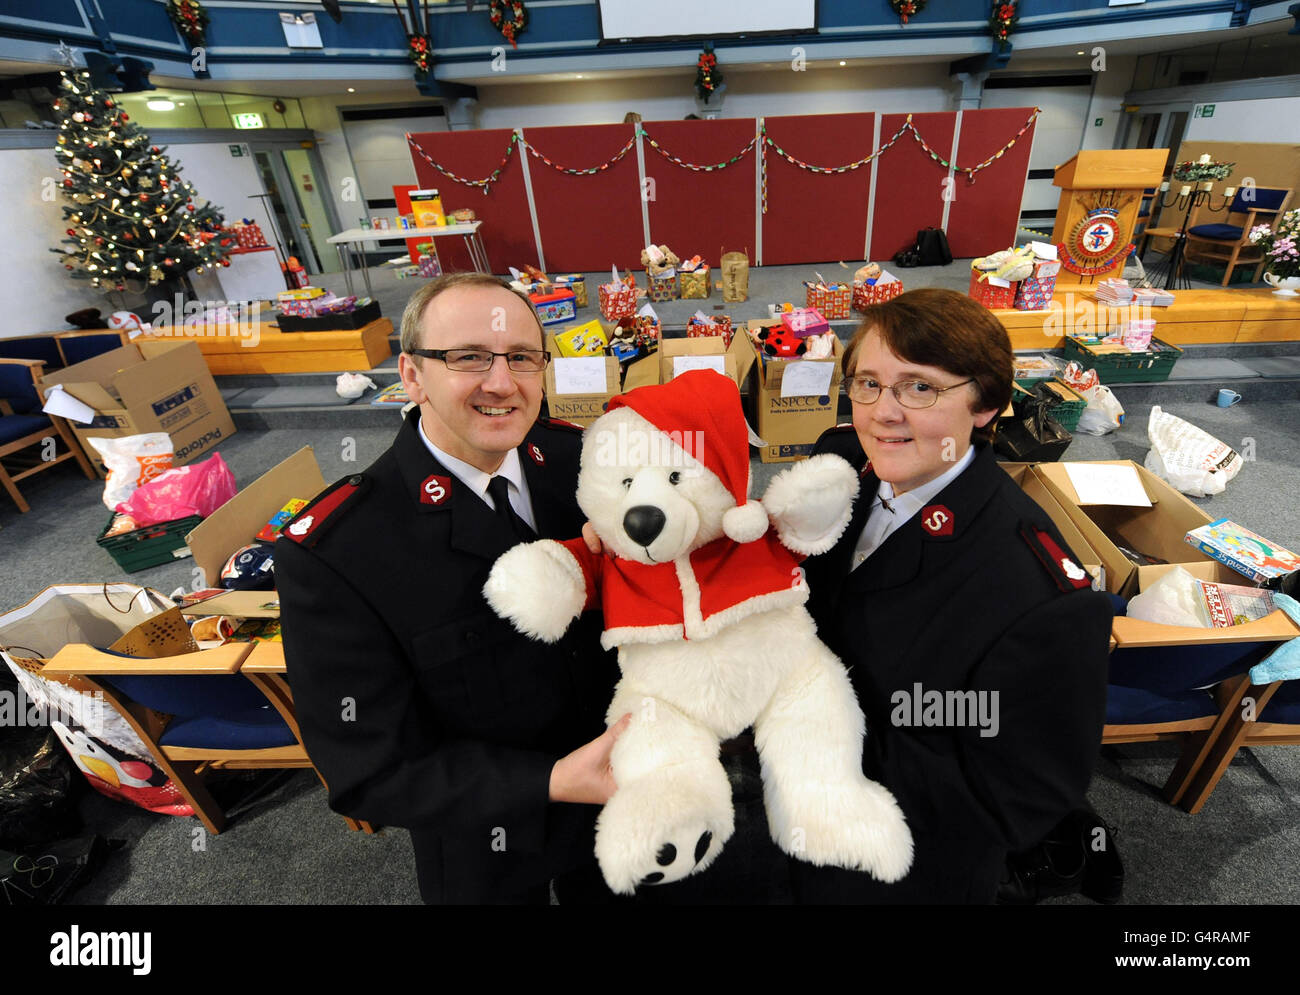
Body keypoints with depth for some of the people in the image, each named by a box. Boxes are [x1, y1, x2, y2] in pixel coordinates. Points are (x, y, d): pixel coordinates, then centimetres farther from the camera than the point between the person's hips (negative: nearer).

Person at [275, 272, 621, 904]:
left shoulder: (574, 454, -14)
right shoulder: (328, 553, -28)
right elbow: (369, 775, -22)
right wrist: (554, 781, -33)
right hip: (487, 845, -3)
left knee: (602, 890, 31)